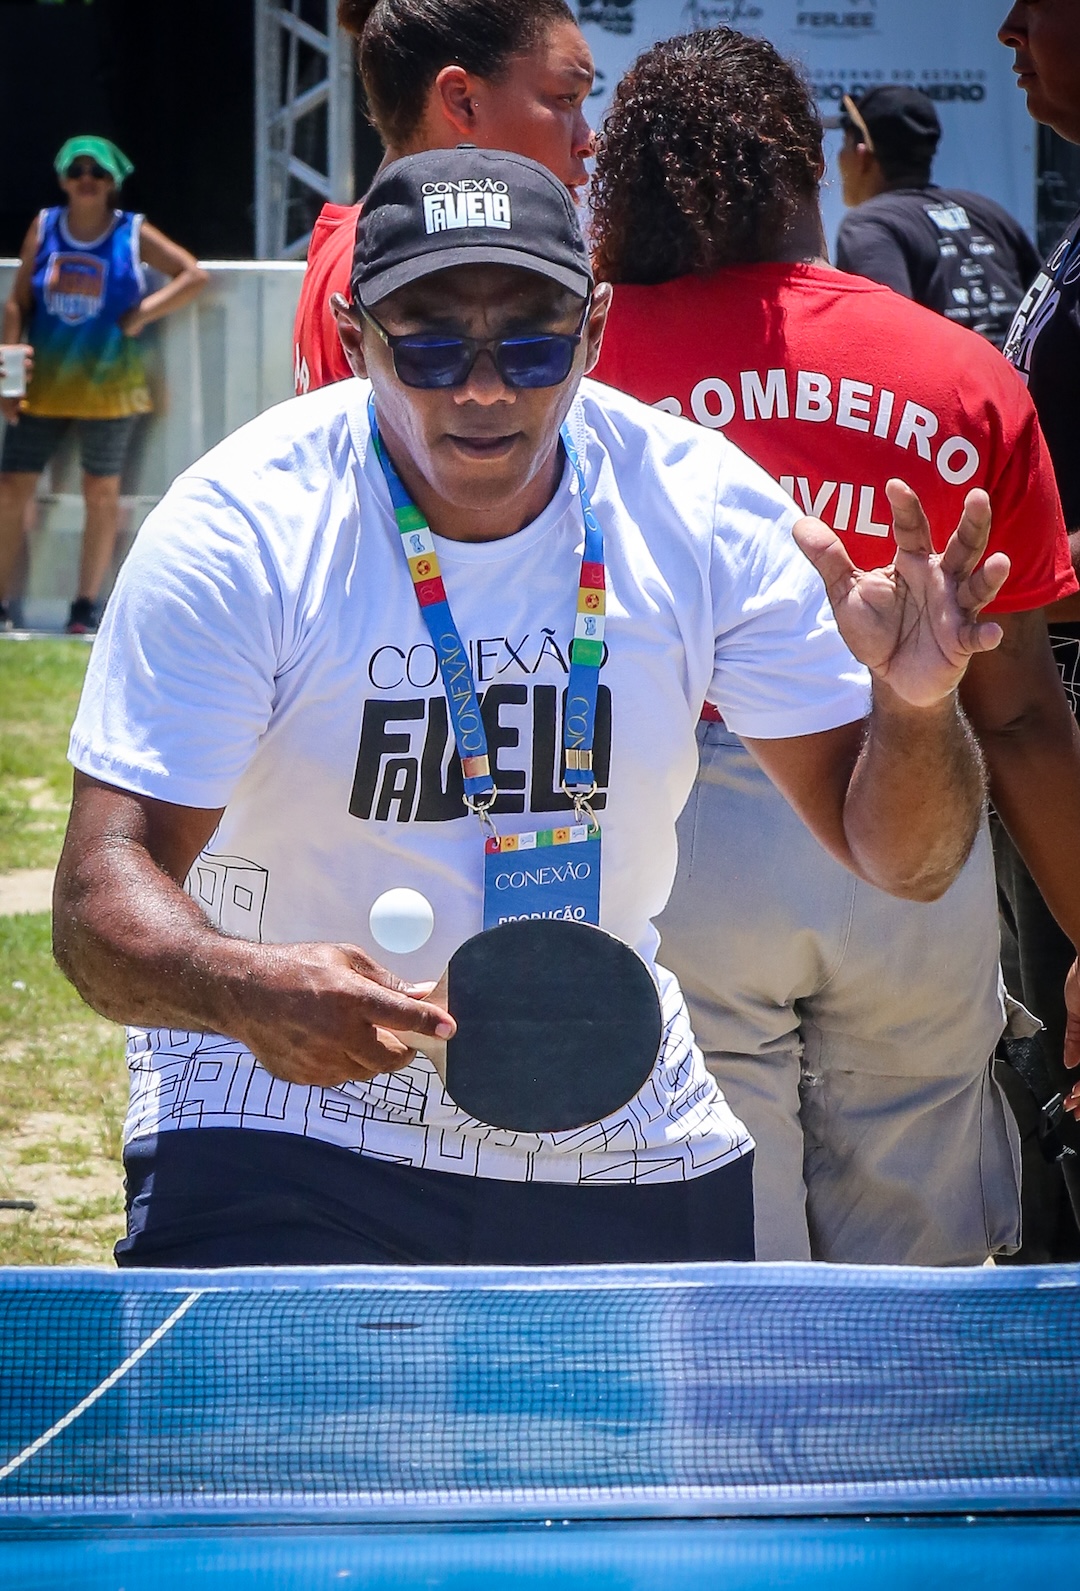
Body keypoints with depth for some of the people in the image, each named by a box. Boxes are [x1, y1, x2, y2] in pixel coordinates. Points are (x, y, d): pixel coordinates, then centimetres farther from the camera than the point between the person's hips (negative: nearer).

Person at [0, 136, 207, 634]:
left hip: (107, 383, -1)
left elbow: (194, 276, 0)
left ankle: (86, 606, 11)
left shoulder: (133, 234, 0)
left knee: (101, 492, 3)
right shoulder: (44, 228, 5)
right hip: (42, 384, 1)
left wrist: (142, 314, -10)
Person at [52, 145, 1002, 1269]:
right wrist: (250, 988, -46)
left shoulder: (702, 511, -11)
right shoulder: (237, 535, -19)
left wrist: (914, 703, -30)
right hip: (279, 1125, -4)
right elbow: (104, 892, -24)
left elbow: (901, 858, -6)